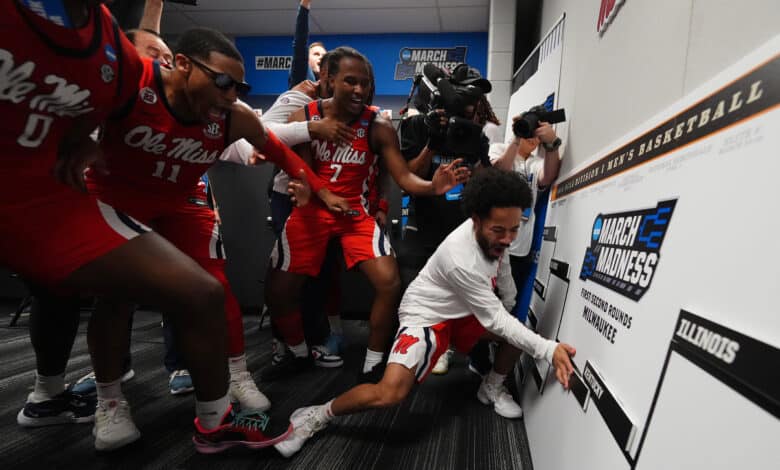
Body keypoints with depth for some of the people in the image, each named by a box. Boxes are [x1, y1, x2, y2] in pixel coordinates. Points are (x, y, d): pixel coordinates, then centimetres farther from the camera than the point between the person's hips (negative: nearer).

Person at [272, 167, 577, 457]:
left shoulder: (494, 234, -10)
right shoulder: (461, 258, -35)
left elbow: (502, 270, 13)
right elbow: (495, 320, -27)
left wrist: (510, 305, 24)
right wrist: (548, 350, -30)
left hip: (462, 312, 9)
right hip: (425, 316, -8)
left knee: (520, 333, 0)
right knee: (389, 394, -26)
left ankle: (492, 389, 25)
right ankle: (317, 416, -1)